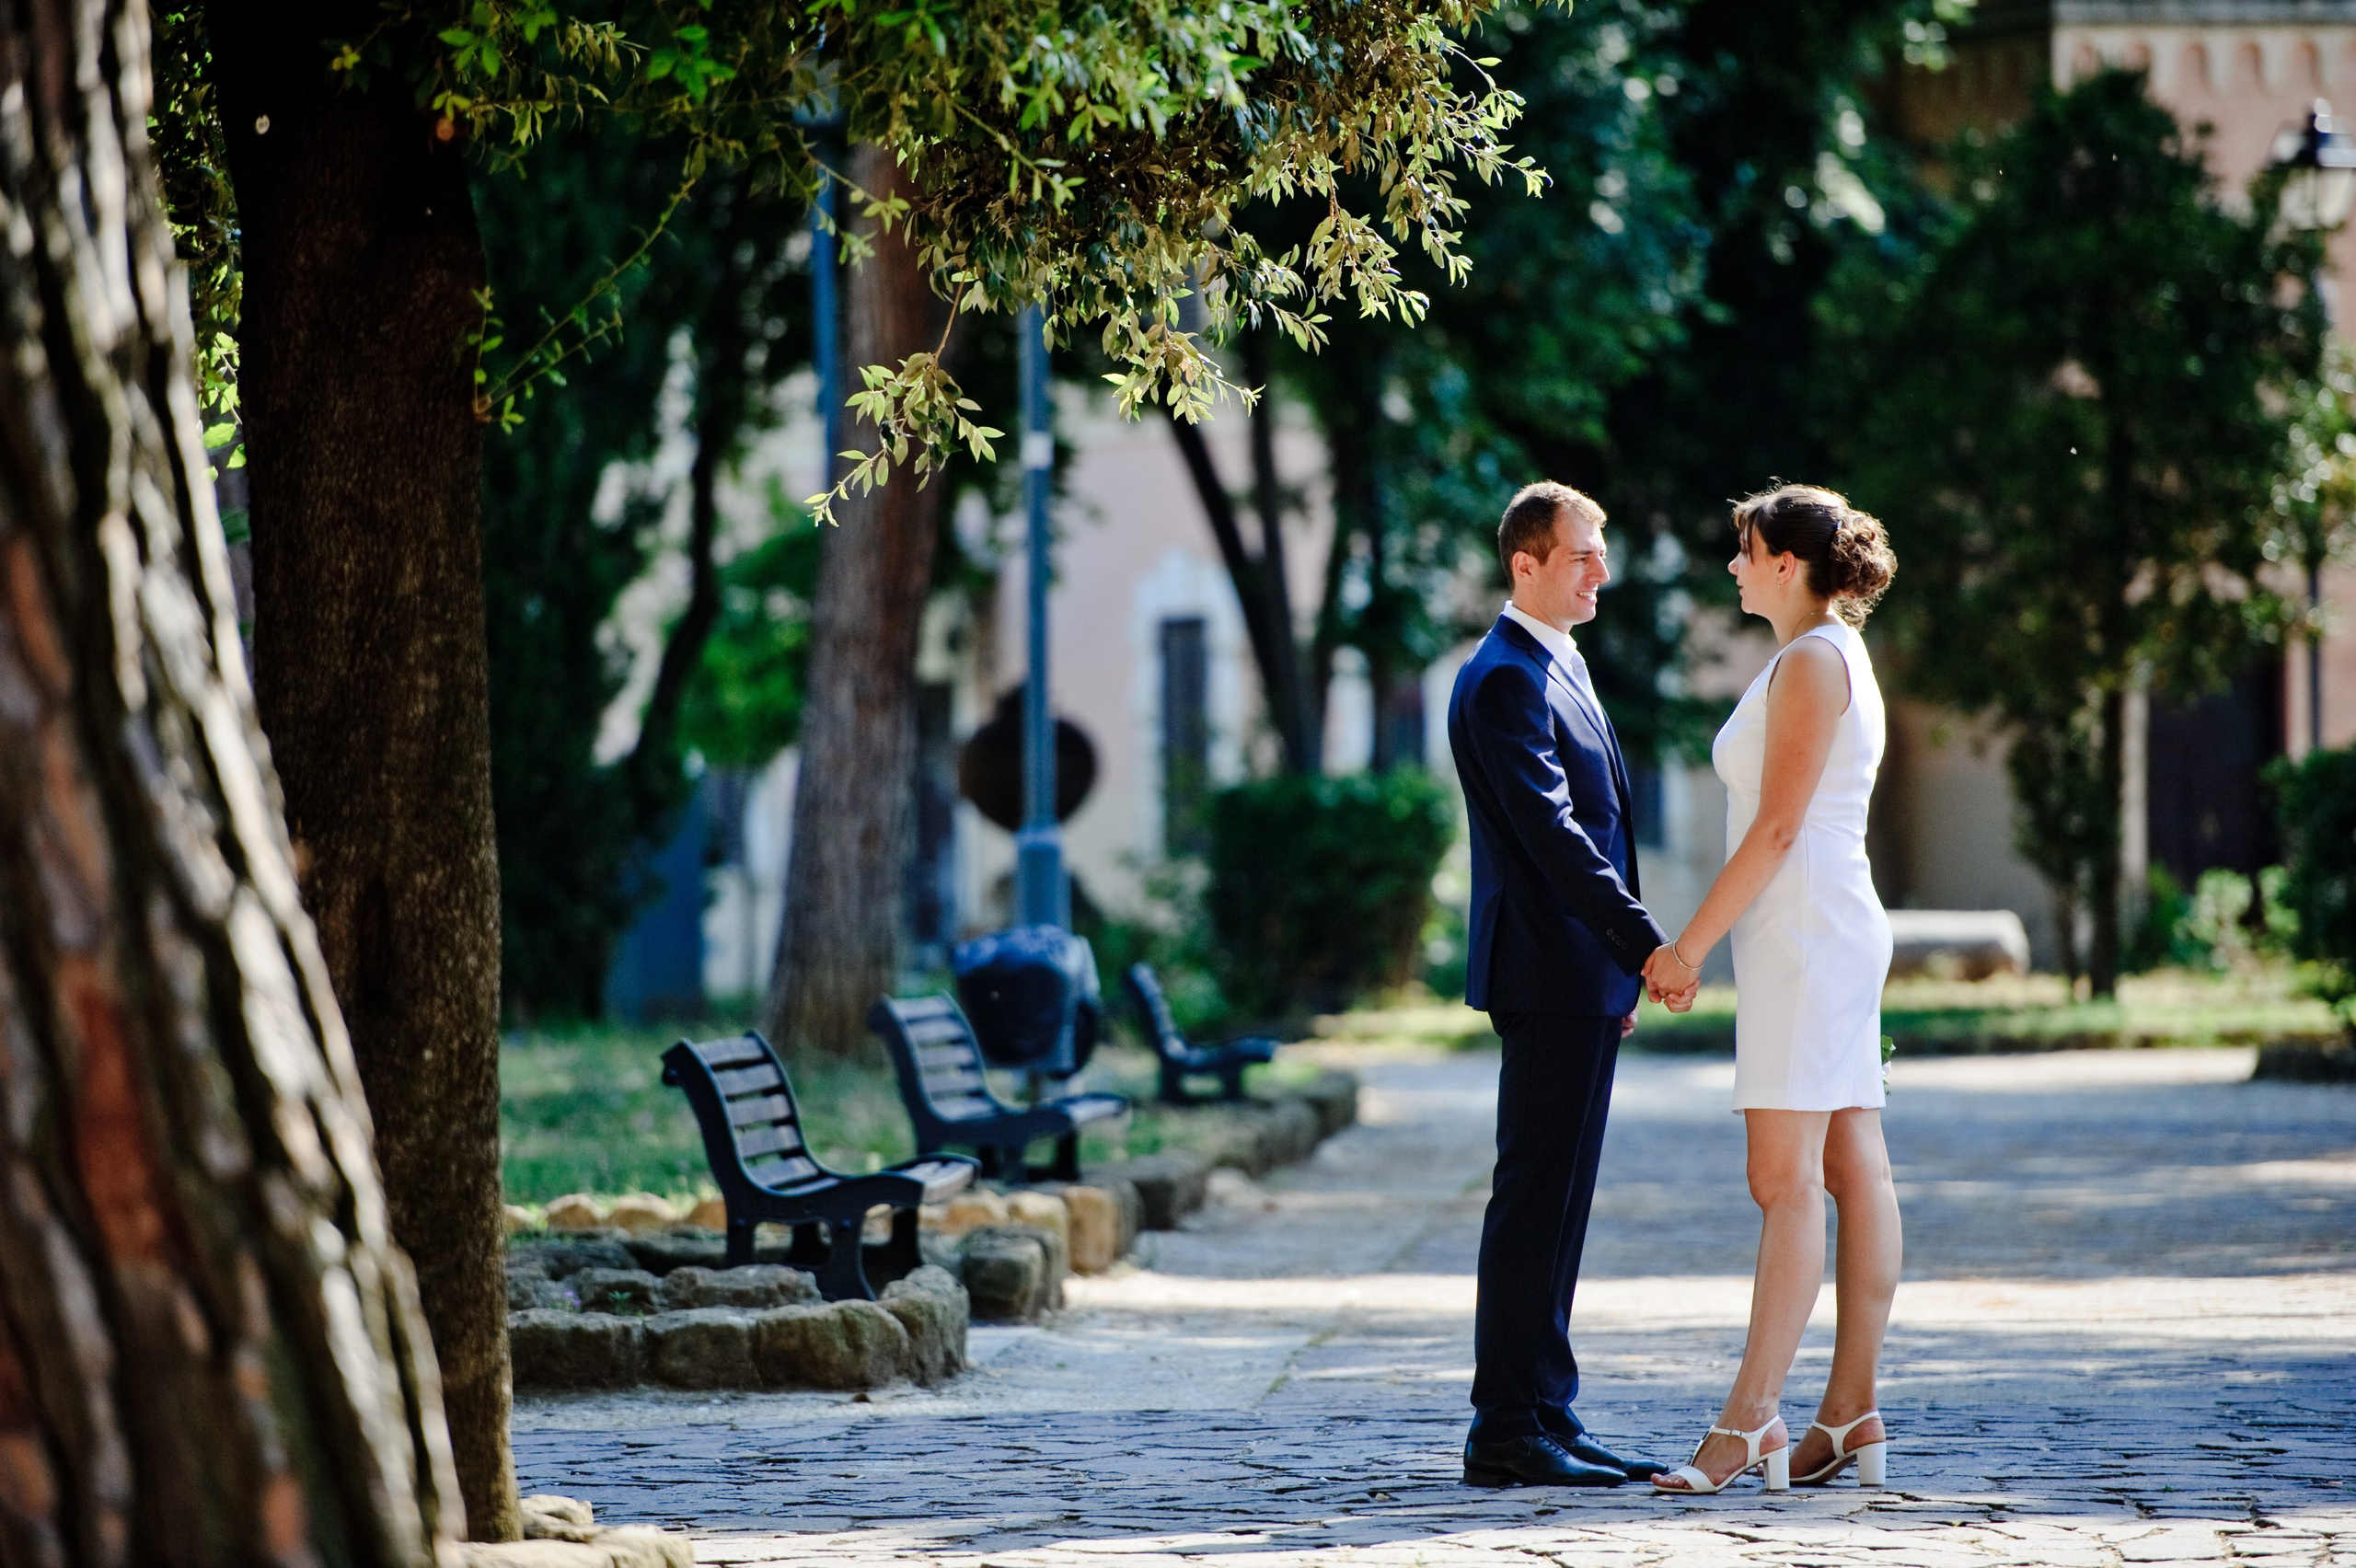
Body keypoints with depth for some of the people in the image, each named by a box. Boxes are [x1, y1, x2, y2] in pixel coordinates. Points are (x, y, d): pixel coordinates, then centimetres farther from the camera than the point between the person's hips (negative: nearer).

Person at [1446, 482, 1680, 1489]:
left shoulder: (1560, 663, 19)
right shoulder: (1504, 679, -13)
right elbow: (1550, 829, -21)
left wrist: (1624, 962, 20)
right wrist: (1646, 942, -23)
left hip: (1584, 978, 10)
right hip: (1549, 976, -10)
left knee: (1555, 1203, 11)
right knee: (1534, 1200, -8)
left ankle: (1545, 1418, 15)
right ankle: (1508, 1435, -6)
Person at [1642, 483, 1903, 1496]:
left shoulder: (1810, 661, -12)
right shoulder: (1837, 656, 18)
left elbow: (1777, 827, -17)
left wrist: (1691, 944, -15)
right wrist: (1703, 944, 21)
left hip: (1804, 930, -10)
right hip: (1832, 930, 10)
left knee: (1786, 1181, -12)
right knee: (1853, 1174, 7)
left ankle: (1749, 1421, -15)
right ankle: (1851, 1417, 7)